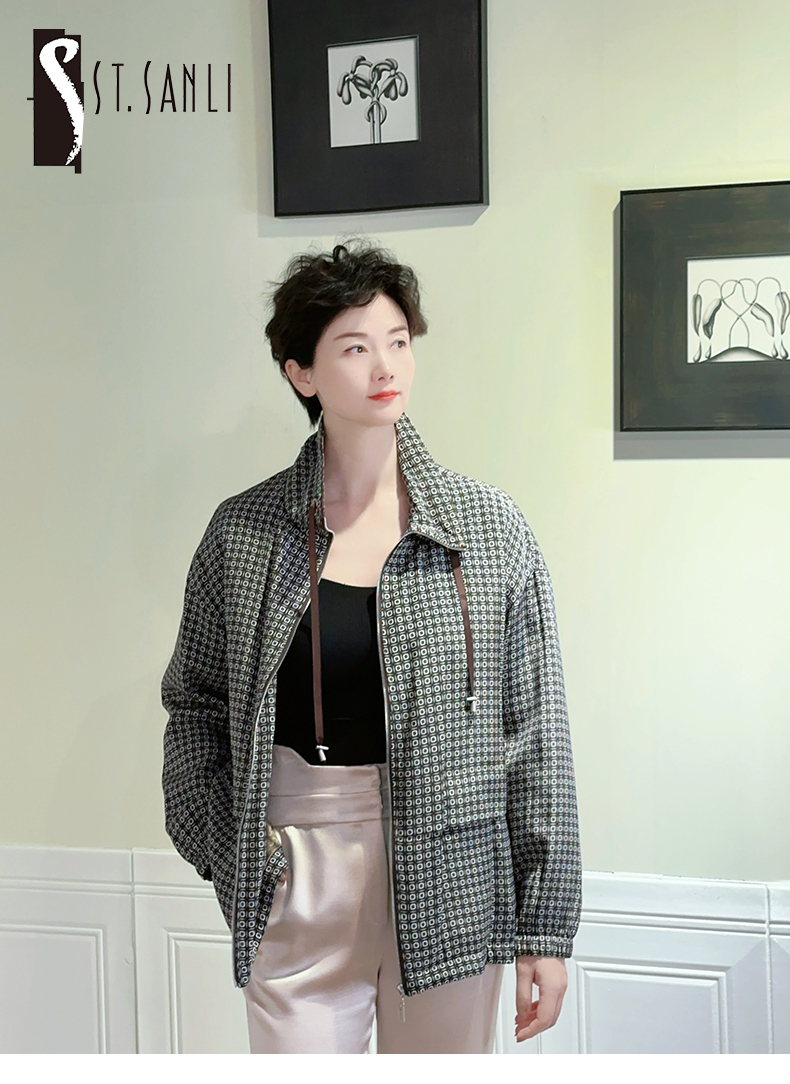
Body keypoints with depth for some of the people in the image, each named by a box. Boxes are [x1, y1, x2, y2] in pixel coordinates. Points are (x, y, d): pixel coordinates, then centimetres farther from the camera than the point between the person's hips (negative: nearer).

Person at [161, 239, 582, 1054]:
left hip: (448, 878, 0)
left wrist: (547, 924, -2)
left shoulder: (490, 526, -3)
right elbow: (193, 706, 10)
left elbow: (537, 732, -2)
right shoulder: (244, 531, -1)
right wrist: (227, 856, -1)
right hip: (295, 874, 0)